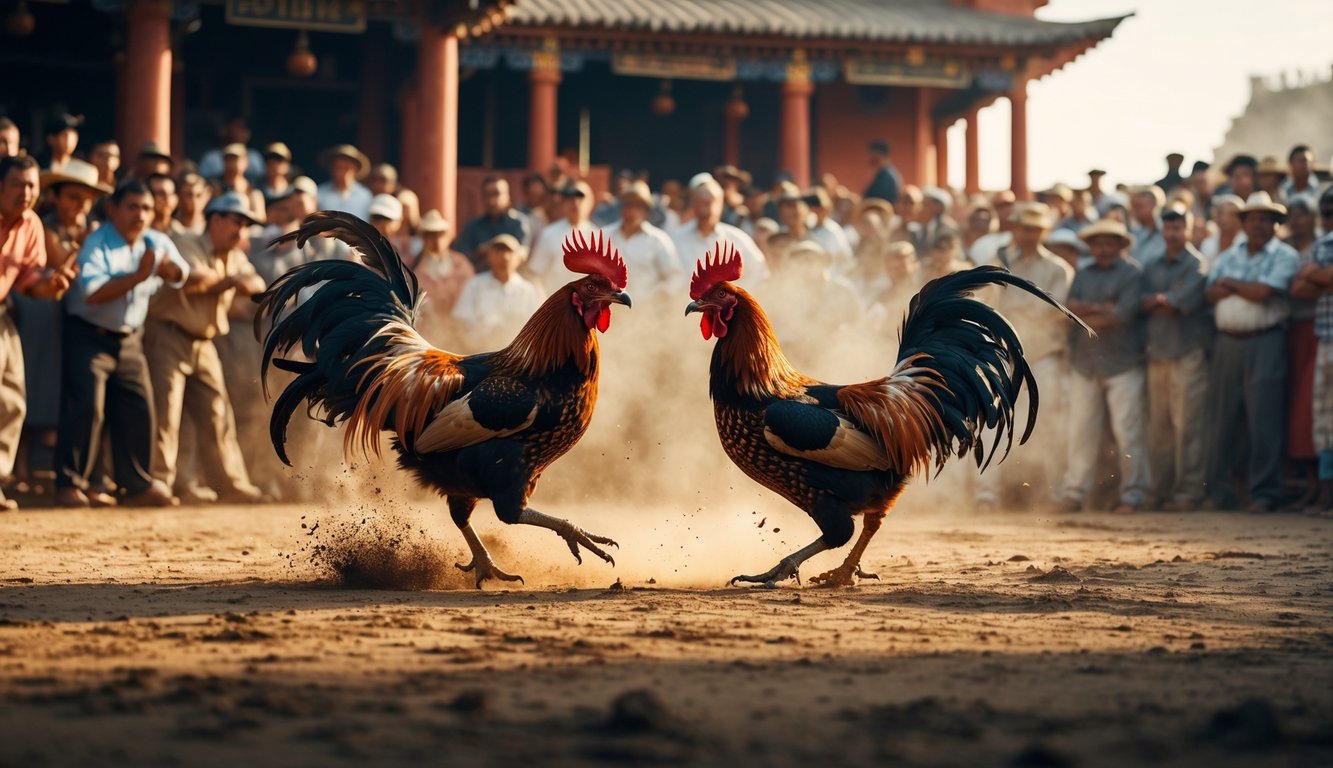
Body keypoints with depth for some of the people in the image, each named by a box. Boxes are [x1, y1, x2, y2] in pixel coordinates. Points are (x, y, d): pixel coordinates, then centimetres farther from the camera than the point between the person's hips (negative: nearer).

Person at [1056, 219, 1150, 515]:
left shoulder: (1132, 273, 1)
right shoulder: (1083, 275, 17)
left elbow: (1122, 315, -10)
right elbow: (1069, 306, 1)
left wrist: (1085, 318, -1)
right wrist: (1099, 308, -12)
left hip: (1122, 363, -4)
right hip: (1084, 363, 4)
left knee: (1127, 430, -5)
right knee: (1081, 429, 3)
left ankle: (1133, 493, 1)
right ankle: (1075, 492, 8)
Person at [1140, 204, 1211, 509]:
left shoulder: (1197, 264, 0)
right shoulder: (1152, 269, 18)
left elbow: (1183, 300, -14)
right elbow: (1139, 304, 6)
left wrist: (1156, 301, 0)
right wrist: (1166, 304, -8)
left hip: (1188, 354, -6)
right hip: (1157, 353, 6)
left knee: (1187, 425, -8)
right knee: (1157, 427, 6)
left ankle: (1189, 492, -6)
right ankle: (1161, 490, 12)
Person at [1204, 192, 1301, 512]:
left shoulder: (1284, 256, 0)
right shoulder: (1229, 256, 16)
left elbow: (1263, 292, -13)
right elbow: (1212, 294, 5)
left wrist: (1231, 283, 1)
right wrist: (1247, 288, -8)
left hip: (1264, 344, -5)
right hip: (1227, 342, 5)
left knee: (1264, 422, -6)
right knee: (1223, 419, 6)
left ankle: (1264, 492, -1)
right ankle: (1220, 491, 12)